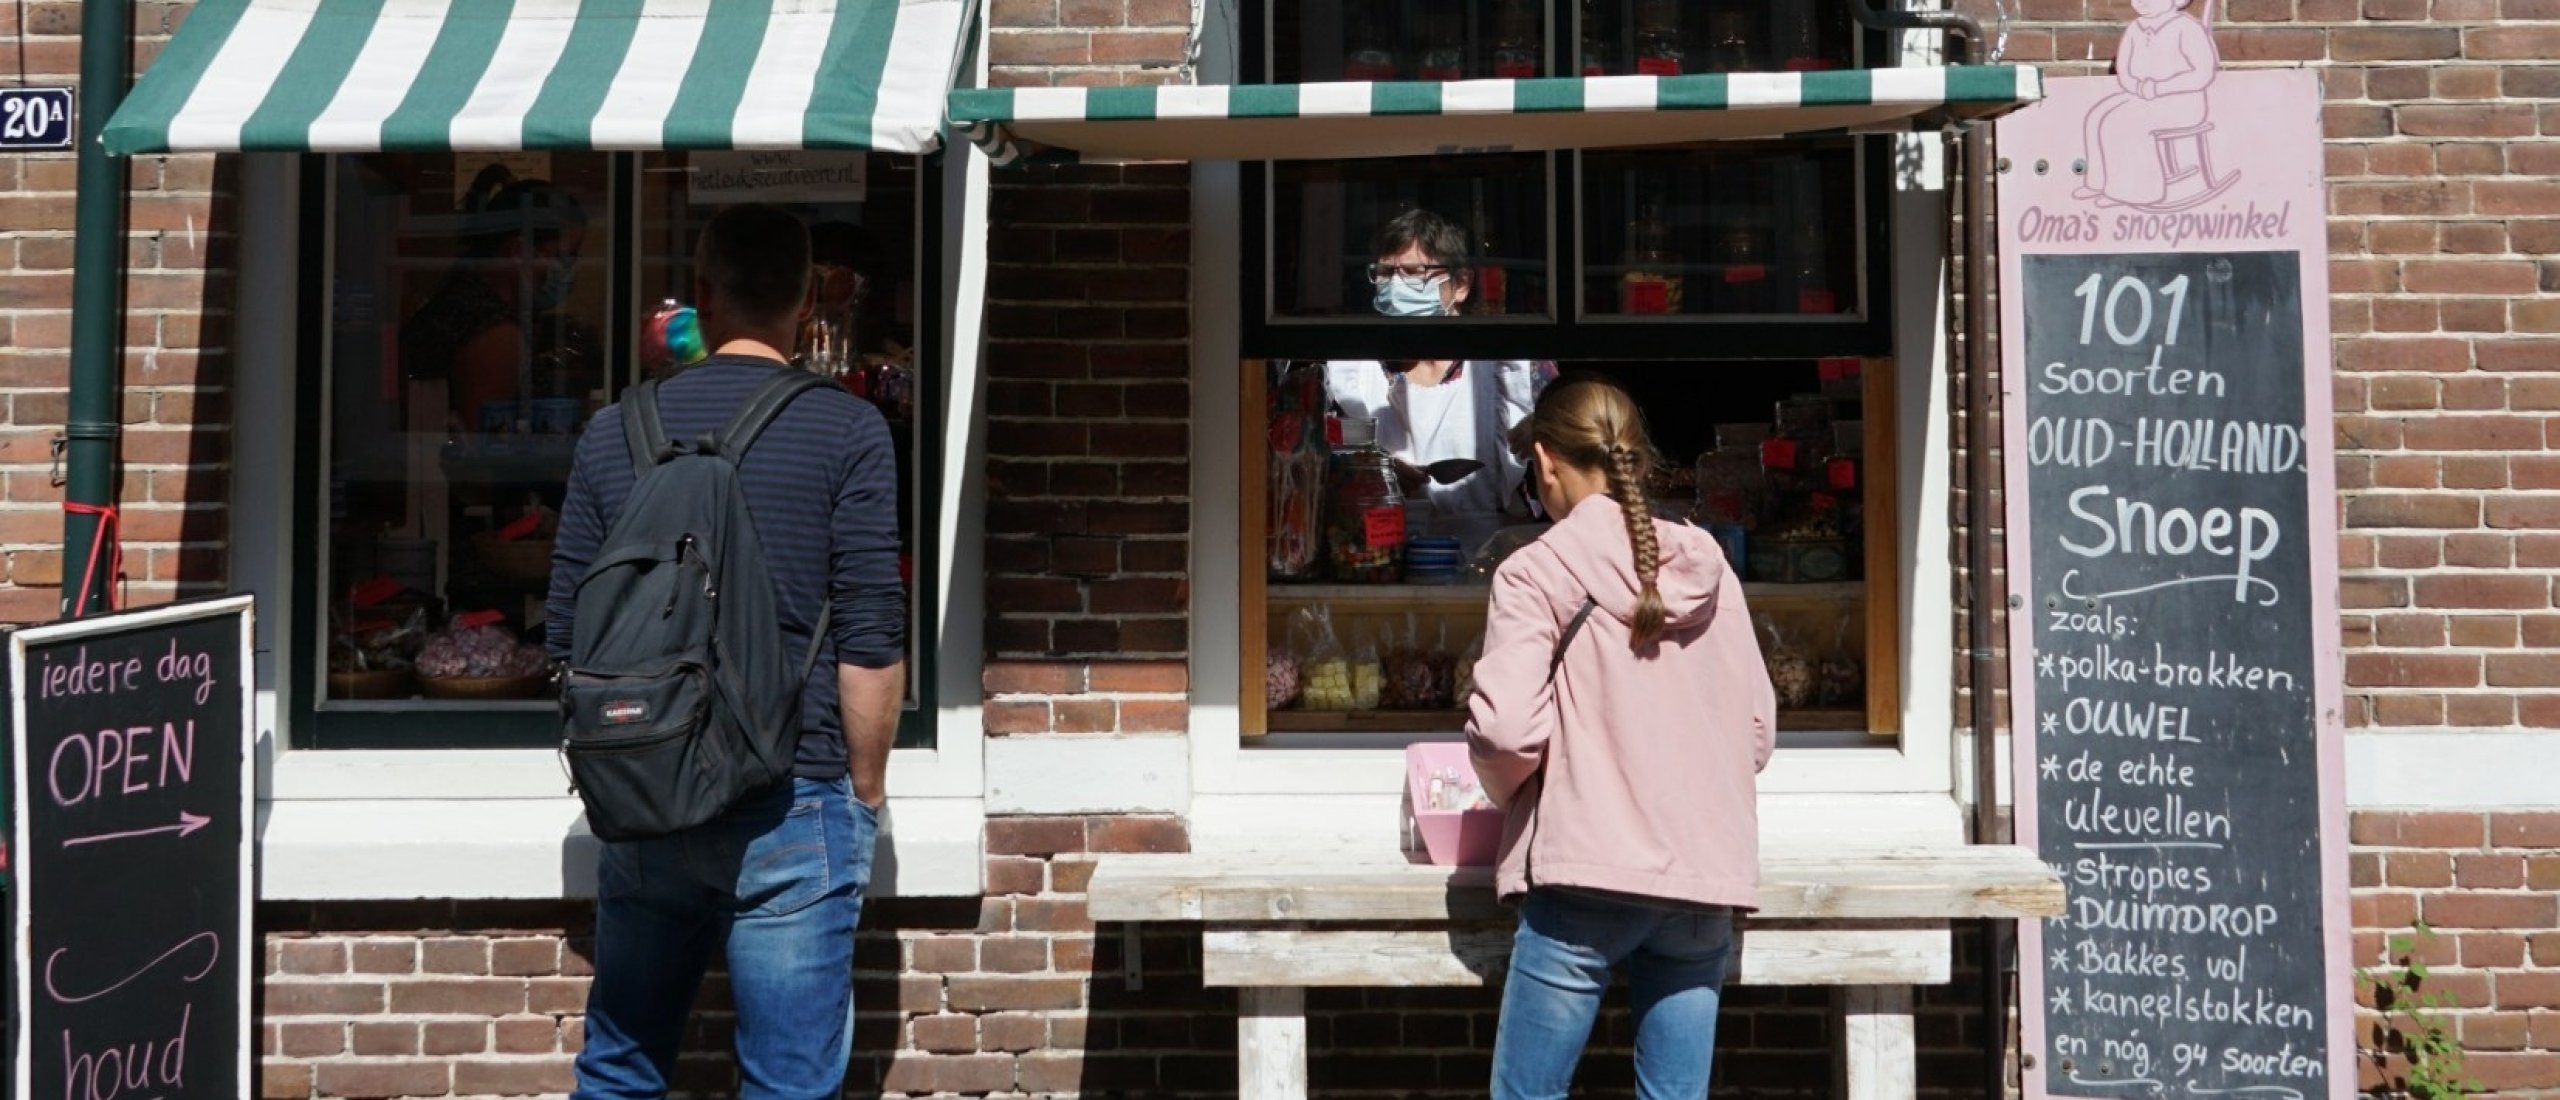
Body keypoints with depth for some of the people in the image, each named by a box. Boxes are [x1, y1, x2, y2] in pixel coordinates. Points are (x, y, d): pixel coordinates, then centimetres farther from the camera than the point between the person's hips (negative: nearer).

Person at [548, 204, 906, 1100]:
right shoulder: (846, 432, -6)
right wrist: (867, 790, 4)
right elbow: (871, 641, -9)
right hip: (792, 806, -4)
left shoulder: (615, 433, 5)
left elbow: (567, 637, 10)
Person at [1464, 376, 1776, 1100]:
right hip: (1704, 880, 5)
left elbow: (1505, 728, -14)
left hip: (1585, 877, -5)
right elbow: (1758, 728, 11)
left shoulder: (1536, 572, -4)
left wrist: (1505, 794, 6)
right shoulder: (1707, 569, 10)